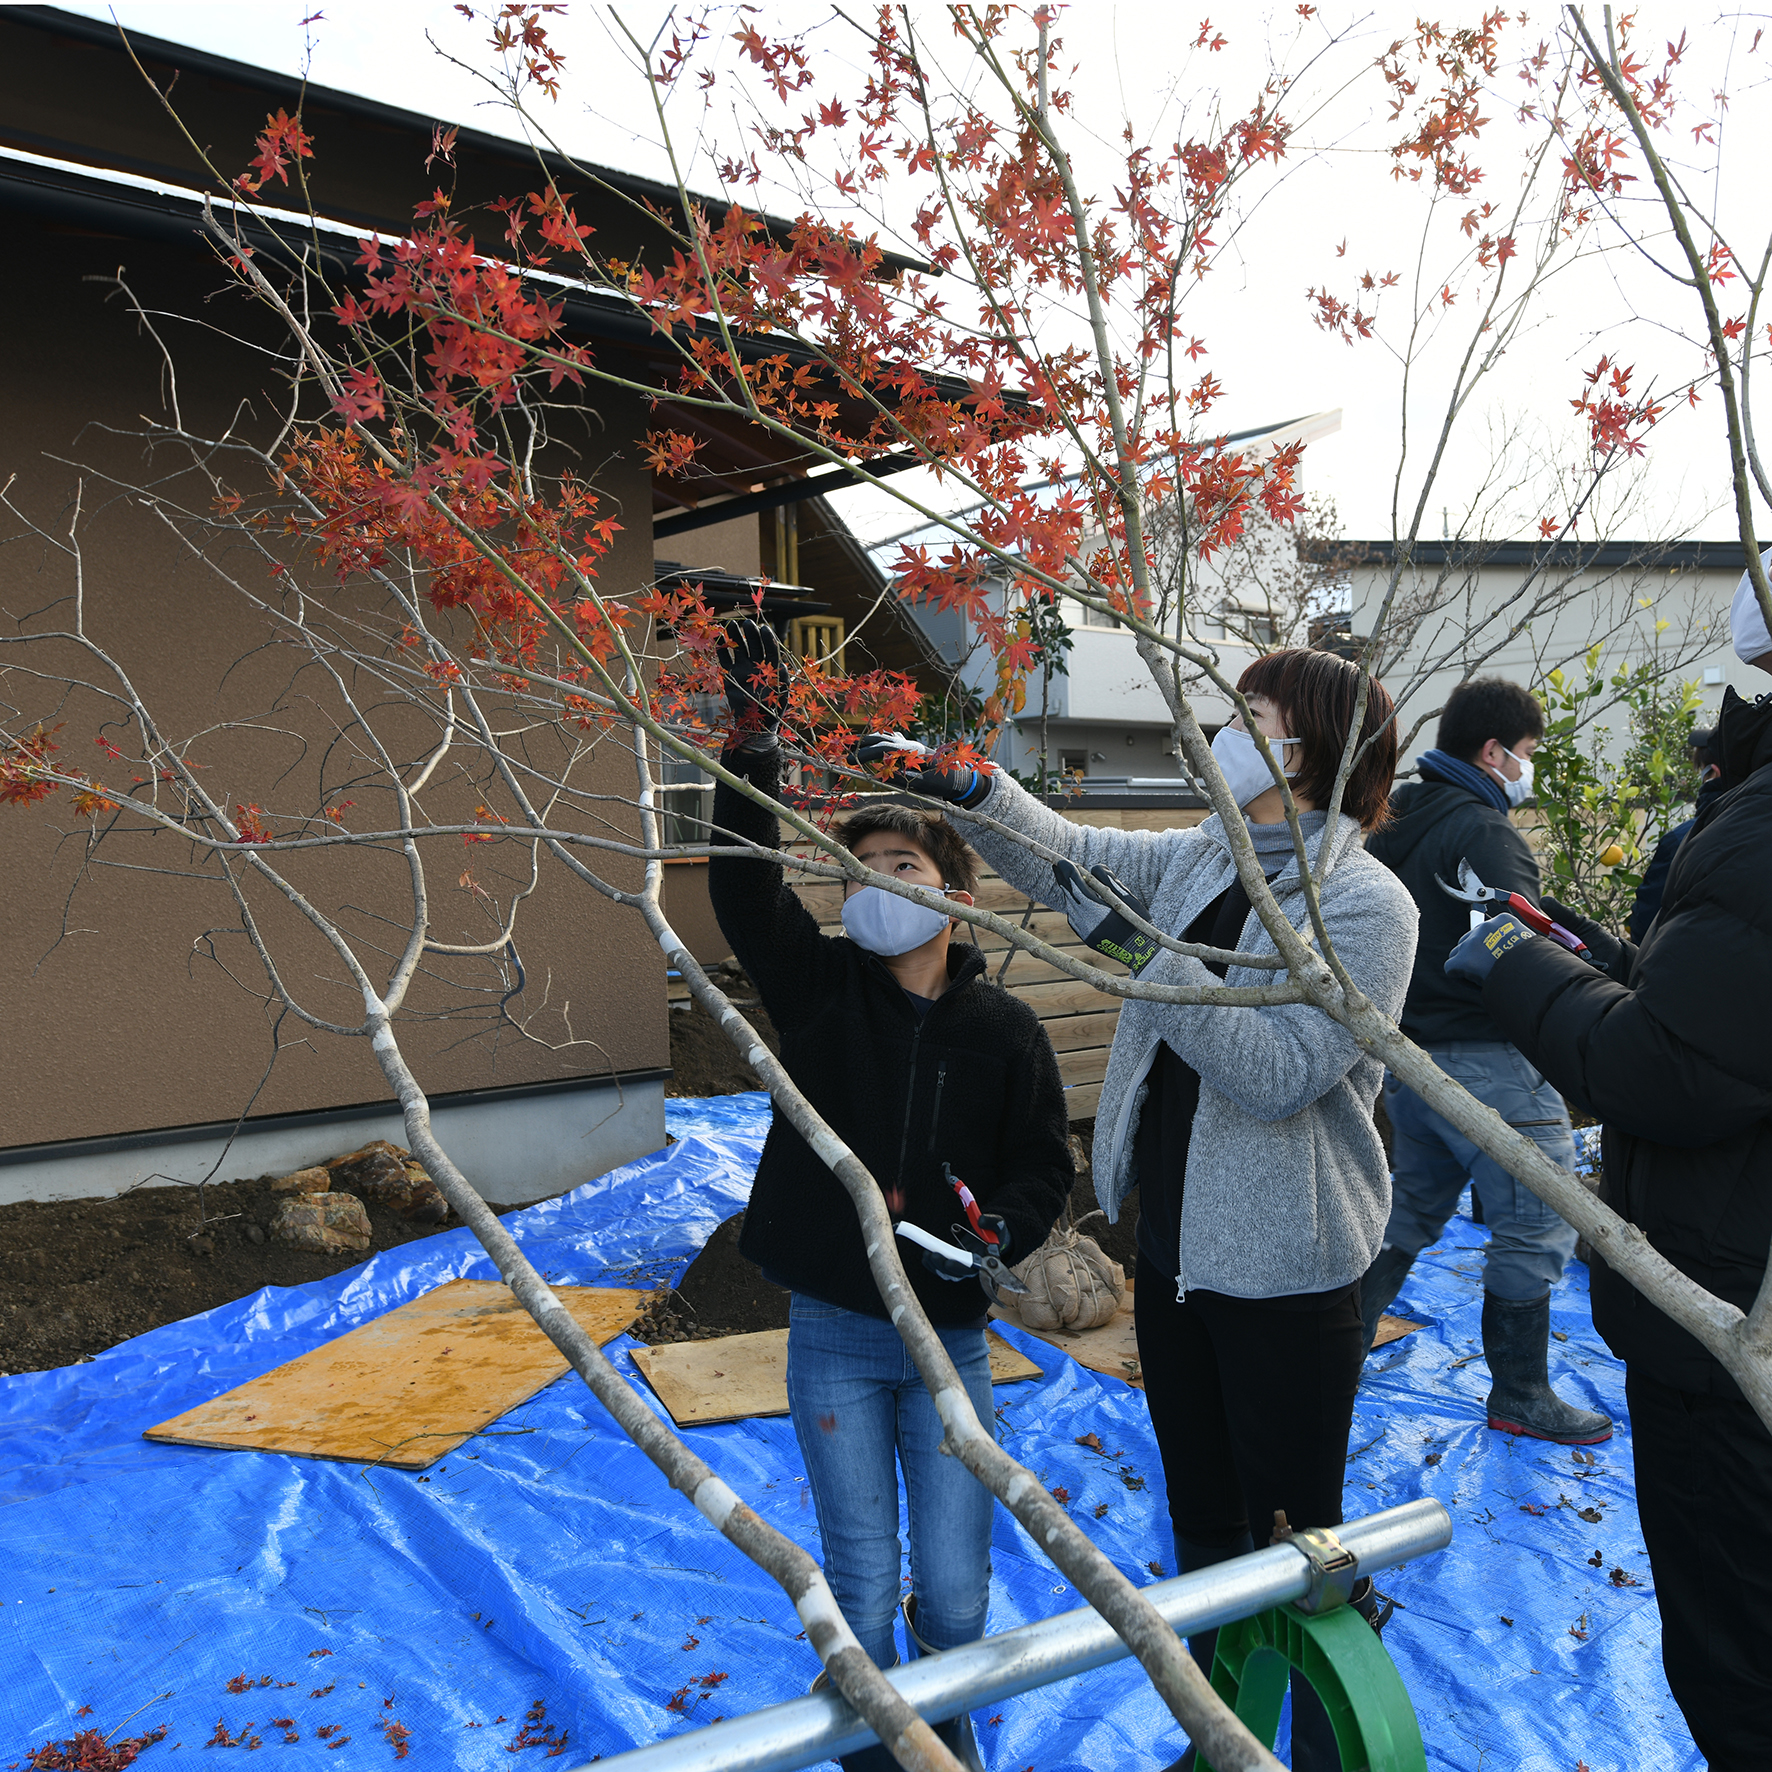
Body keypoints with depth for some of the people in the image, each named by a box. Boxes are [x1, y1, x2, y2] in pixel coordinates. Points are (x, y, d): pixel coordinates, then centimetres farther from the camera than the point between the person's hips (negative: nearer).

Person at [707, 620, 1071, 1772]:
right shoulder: (820, 987, -4)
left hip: (949, 1338, 0)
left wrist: (998, 1227, -19)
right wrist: (754, 741, -26)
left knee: (956, 1594, 7)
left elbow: (1045, 1165, 2)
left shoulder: (1003, 1028, -3)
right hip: (833, 1337, 0)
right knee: (862, 1591, 7)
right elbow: (745, 883, -16)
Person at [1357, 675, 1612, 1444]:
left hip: (1410, 1056, 9)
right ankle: (1519, 1396, 15)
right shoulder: (1484, 832, -18)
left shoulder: (1391, 828, 11)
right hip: (1482, 1062, -9)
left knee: (1411, 1207, 21)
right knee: (1537, 1227, 4)